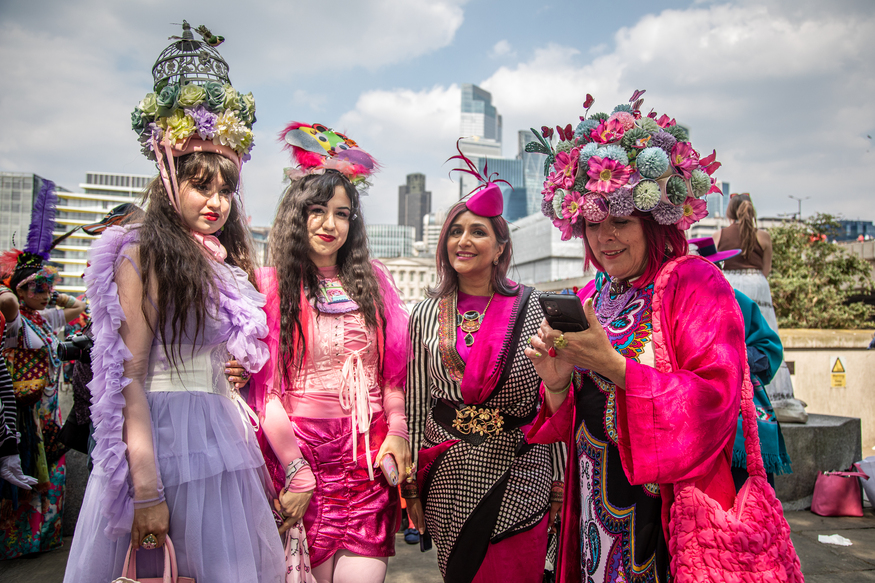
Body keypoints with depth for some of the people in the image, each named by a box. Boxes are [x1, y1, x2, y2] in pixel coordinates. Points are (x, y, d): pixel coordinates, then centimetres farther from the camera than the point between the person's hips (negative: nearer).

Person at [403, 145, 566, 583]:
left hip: (519, 476, -1)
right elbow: (416, 405, 5)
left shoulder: (531, 309, -4)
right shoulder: (427, 315, 3)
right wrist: (412, 488, 6)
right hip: (449, 477, 2)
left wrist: (559, 482, 0)